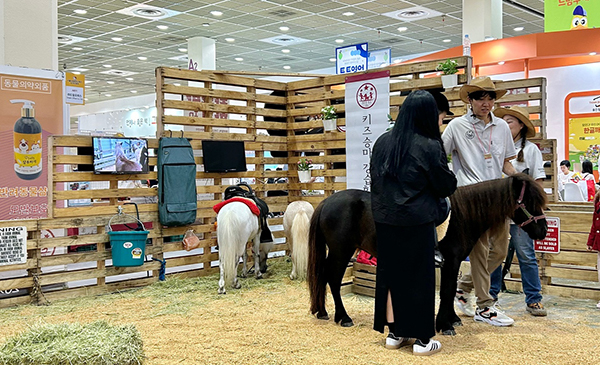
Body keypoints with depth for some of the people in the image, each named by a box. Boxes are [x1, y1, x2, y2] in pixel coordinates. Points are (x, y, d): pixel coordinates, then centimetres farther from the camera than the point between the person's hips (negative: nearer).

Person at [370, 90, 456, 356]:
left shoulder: (382, 142, 2)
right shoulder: (430, 147, -14)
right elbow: (447, 186, -4)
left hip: (384, 220, 5)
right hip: (417, 221, -5)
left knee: (390, 273, 14)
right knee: (419, 276, 6)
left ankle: (394, 333, 25)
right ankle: (422, 339, 15)